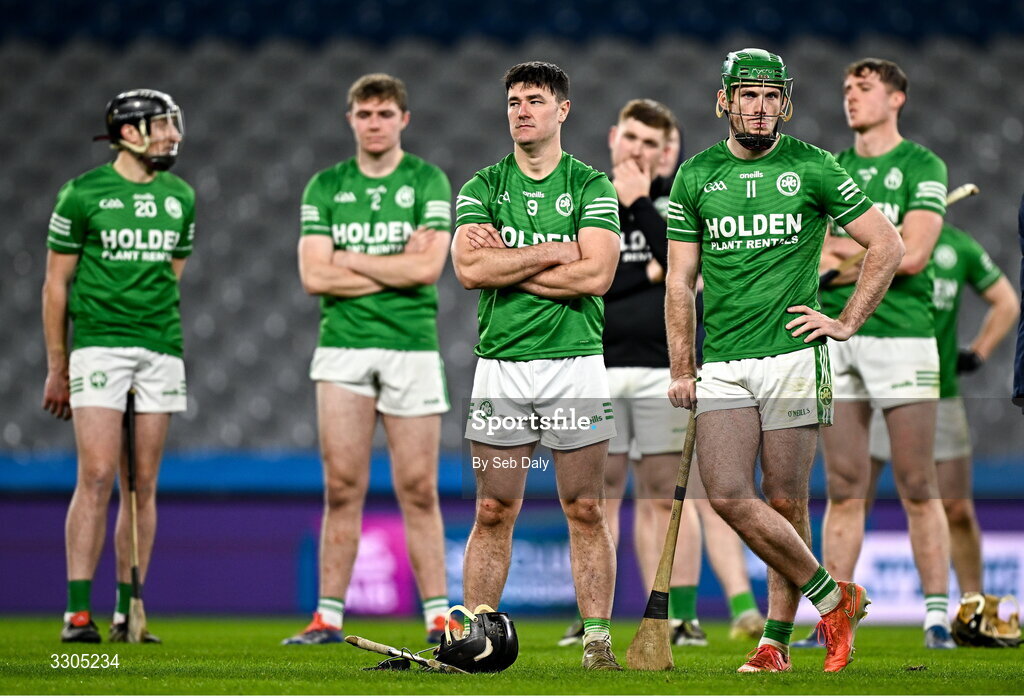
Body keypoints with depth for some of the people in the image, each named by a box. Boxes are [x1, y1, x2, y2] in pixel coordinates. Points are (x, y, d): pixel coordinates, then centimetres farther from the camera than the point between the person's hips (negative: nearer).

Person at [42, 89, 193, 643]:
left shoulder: (181, 198, 12)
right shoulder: (83, 194, -2)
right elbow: (56, 282, 2)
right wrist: (57, 367, 2)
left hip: (160, 351, 4)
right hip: (98, 346, -4)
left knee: (142, 486, 4)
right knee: (97, 478, -12)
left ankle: (128, 612, 7)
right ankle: (78, 611, -9)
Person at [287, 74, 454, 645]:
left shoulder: (429, 181, 3)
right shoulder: (325, 186, 9)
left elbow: (428, 267, -10)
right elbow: (314, 275, -1)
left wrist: (351, 260, -4)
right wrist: (396, 268, -6)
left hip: (412, 346, -1)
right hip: (343, 345, 1)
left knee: (419, 490, -1)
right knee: (343, 488, 0)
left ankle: (438, 615, 3)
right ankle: (330, 616, 3)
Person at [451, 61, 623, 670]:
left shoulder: (592, 187, 3)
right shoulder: (482, 187, 8)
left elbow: (596, 274, -11)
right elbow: (469, 268, -7)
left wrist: (506, 266, -7)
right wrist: (553, 253, -9)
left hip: (576, 363, -1)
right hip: (501, 364, 1)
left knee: (586, 511, 0)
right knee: (494, 512, 1)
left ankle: (598, 639, 3)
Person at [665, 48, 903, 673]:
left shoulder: (812, 169, 2)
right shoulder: (695, 177, 9)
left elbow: (888, 245, 7)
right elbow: (681, 281, 12)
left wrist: (847, 323, 2)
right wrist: (681, 369, 6)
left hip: (793, 356, -2)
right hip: (722, 364, 2)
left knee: (786, 504, -1)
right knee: (728, 495, -12)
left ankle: (776, 641, 10)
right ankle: (832, 597, 2)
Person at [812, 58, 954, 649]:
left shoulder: (923, 167, 2)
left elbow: (912, 255, -10)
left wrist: (839, 249, -2)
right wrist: (877, 249, -8)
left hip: (902, 332, -4)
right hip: (835, 337, 4)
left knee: (919, 487, -4)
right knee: (845, 489, 4)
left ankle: (938, 616, -2)